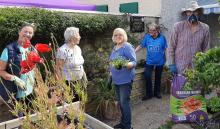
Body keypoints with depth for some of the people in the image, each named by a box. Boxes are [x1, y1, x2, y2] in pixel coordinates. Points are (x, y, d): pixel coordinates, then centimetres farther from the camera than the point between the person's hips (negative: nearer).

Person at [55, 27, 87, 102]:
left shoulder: (78, 48, 6)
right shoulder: (63, 50, -17)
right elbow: (58, 69, -16)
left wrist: (84, 77, 14)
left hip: (80, 81, 7)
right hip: (69, 83, -7)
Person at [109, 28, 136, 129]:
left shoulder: (127, 46, -12)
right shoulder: (115, 48, 12)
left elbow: (134, 62, -18)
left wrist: (125, 64, -36)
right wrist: (111, 73, 19)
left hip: (125, 79, -8)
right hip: (116, 79, 8)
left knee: (124, 102, -4)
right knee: (120, 102, 16)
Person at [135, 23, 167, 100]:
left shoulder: (162, 37, -8)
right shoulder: (147, 37, -6)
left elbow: (165, 49, 0)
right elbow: (141, 46, -3)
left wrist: (166, 58, 2)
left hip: (160, 61, 0)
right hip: (149, 61, 0)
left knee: (158, 77, 14)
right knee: (147, 76, -8)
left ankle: (157, 92, 32)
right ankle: (149, 94, 10)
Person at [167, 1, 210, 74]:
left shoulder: (205, 29, 2)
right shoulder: (178, 26, -6)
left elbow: (206, 49, 9)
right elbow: (171, 47, -2)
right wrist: (171, 64, -8)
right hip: (179, 68, -2)